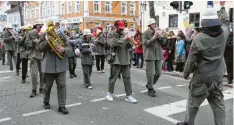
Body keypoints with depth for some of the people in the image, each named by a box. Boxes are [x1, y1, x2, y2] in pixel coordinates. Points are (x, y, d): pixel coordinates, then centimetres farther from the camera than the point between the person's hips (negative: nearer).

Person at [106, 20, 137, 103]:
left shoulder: (124, 34, 13)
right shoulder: (111, 35, 0)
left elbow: (129, 46, 9)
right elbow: (112, 44, -19)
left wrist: (129, 41, -13)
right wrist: (123, 39, -22)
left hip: (125, 60, 5)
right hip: (116, 60, -4)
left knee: (127, 78, 3)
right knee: (113, 78, 5)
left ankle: (129, 96, 9)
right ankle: (109, 94, 23)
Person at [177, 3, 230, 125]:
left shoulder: (198, 39, -20)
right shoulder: (224, 33, -7)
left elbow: (191, 60, -13)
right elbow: (224, 25, 20)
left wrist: (185, 74, 2)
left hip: (202, 78, -5)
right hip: (218, 76, 5)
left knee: (193, 102, 12)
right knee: (218, 103, 12)